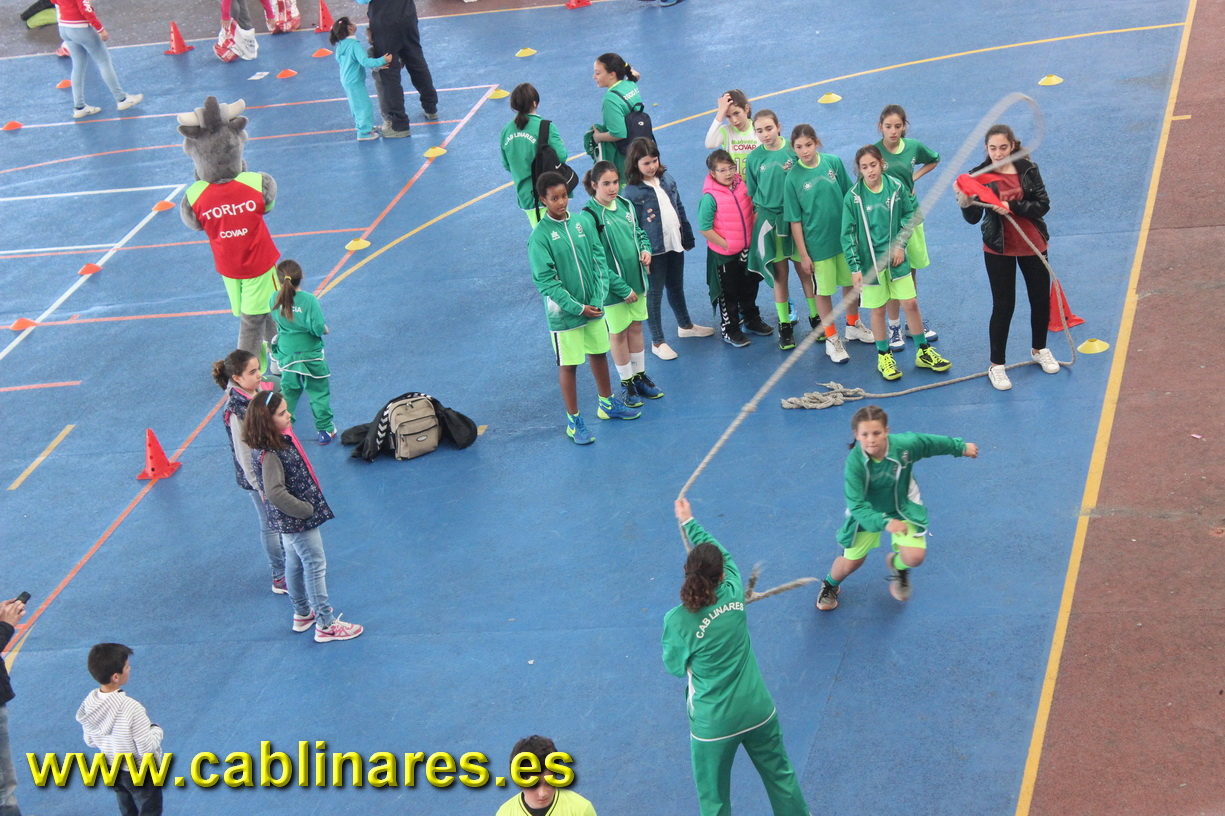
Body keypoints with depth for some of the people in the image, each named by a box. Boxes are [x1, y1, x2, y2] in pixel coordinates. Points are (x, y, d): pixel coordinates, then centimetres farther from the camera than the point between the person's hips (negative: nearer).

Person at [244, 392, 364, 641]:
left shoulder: (281, 439, -1)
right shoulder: (269, 454, -31)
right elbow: (275, 493, -37)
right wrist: (305, 510, -24)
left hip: (289, 519, 10)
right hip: (297, 521, -10)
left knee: (295, 563, 23)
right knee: (316, 566, 2)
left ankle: (302, 613, 42)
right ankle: (325, 625, 14)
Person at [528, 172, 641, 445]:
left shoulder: (580, 223, 1)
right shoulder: (540, 236, -16)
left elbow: (599, 261, 8)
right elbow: (545, 281, -18)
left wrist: (623, 289, 6)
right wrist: (576, 307, -21)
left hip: (593, 306, 5)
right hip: (564, 313, -5)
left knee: (599, 353, 20)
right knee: (568, 365, 5)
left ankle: (607, 404, 40)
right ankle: (573, 422, 18)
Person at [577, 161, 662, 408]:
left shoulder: (625, 205, 0)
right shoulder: (589, 216, -19)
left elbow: (638, 232, 18)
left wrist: (645, 248, -5)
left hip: (636, 279, 5)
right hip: (613, 287, -5)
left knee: (636, 327, 16)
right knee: (618, 333, 9)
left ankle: (640, 375, 32)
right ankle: (626, 383, 23)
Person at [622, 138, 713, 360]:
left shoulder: (667, 180, 1)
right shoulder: (631, 192, -17)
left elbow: (680, 209, 11)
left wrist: (688, 238, 14)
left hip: (675, 245, 6)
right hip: (654, 251, -6)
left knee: (677, 287, 24)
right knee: (654, 294, 6)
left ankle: (685, 326, 44)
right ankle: (657, 342, 17)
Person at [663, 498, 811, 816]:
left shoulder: (677, 621, -22)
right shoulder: (733, 594, -12)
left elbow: (674, 667, -3)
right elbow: (724, 554, 10)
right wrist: (689, 522, 22)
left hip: (714, 724, -3)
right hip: (757, 712, 3)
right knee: (781, 777, 25)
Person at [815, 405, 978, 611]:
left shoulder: (905, 444, -31)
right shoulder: (854, 462, -35)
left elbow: (934, 443, -9)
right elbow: (857, 505, -36)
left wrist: (961, 446, 8)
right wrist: (884, 523, -51)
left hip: (903, 509, 1)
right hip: (867, 513, -1)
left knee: (914, 557, -16)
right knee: (850, 563, 7)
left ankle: (897, 565, 25)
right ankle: (830, 585, 45)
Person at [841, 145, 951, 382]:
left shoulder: (896, 188, -5)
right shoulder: (853, 197, -9)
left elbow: (909, 215, 6)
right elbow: (848, 234, -6)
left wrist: (900, 244, -6)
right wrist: (854, 267, -9)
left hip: (896, 257, 1)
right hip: (870, 261, -1)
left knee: (910, 303, 5)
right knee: (878, 310, 7)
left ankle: (923, 352, 21)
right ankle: (883, 356, 24)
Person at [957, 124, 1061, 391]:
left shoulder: (1028, 169, -8)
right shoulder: (980, 176, -10)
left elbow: (1043, 205, -13)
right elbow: (973, 218, -14)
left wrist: (1012, 206, -26)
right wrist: (965, 203, -35)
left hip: (1033, 244, 2)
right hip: (998, 249, -2)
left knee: (1041, 299, 14)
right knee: (1003, 306, 0)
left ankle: (1039, 349, 38)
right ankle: (996, 365, 13)